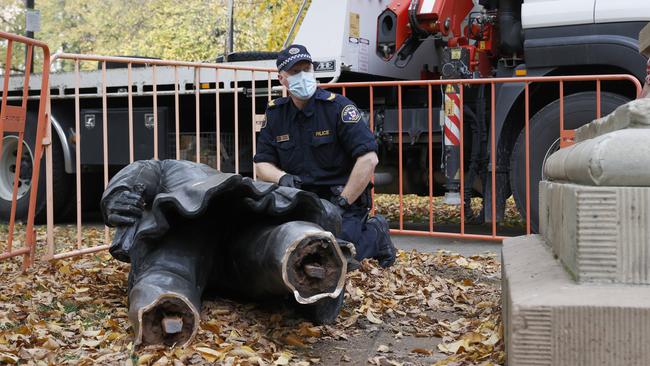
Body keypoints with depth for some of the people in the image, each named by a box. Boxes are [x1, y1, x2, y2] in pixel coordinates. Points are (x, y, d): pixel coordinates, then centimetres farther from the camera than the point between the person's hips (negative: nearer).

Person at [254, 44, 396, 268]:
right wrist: (282, 177, -16)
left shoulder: (338, 107, -11)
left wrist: (342, 202, -18)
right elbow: (262, 164, 7)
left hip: (344, 199, -5)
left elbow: (368, 159, -18)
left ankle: (375, 234, 12)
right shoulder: (275, 114, 5)